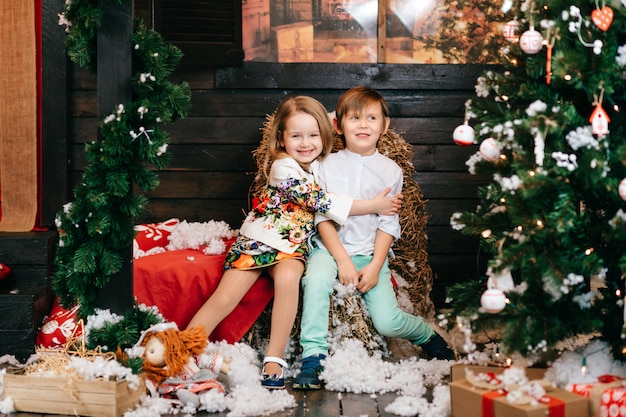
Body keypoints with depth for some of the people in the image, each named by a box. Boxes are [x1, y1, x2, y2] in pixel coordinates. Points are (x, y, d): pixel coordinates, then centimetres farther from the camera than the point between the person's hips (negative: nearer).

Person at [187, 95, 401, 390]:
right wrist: (373, 205, -16)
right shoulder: (283, 168, -15)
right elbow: (318, 201, -19)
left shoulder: (324, 166, 5)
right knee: (224, 298, -18)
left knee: (288, 277, -31)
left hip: (294, 246, 3)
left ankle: (274, 359, -25)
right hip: (258, 239, -3)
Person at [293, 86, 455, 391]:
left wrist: (375, 266, -11)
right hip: (331, 247, 0)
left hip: (371, 253, 0)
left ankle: (427, 335, 22)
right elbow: (323, 218, -4)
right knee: (316, 278, -35)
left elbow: (388, 224, 1)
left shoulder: (390, 171, 3)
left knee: (387, 323, -12)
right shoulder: (328, 165, 1)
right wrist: (342, 260, -16)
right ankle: (312, 355, -24)